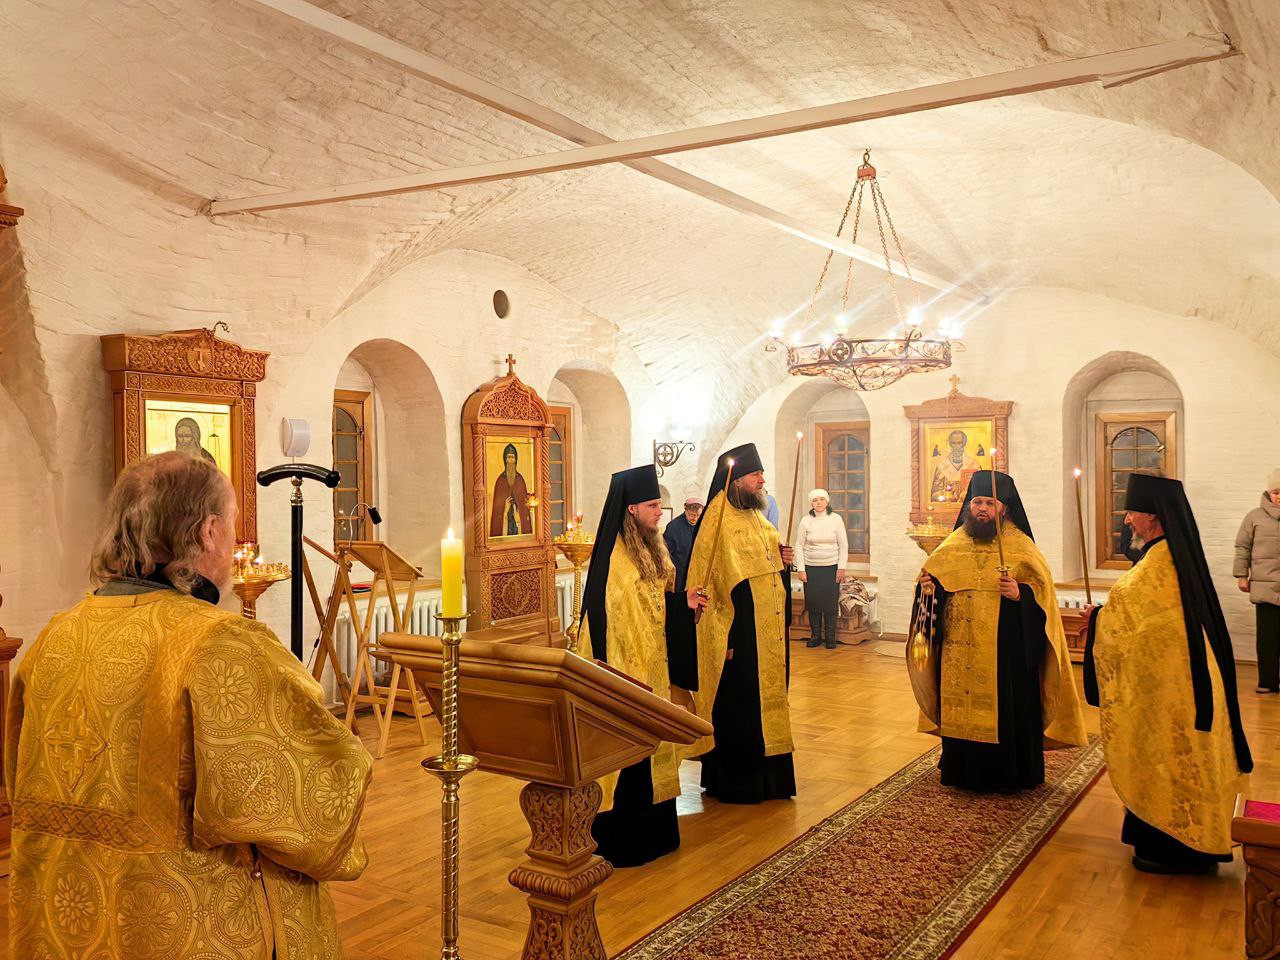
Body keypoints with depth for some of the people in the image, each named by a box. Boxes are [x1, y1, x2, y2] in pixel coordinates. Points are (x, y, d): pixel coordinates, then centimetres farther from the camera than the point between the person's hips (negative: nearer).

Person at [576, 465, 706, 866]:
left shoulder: (652, 548, 9)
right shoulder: (613, 556, -19)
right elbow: (606, 616, -21)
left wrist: (683, 601, 1)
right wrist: (618, 675, -22)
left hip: (654, 665, 9)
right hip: (625, 667, -9)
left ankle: (652, 830, 29)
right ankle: (621, 839, 12)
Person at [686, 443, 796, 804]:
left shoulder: (757, 518, 13)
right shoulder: (719, 522, -14)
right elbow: (707, 578, -18)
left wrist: (782, 560, 0)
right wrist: (728, 638, -21)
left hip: (767, 633, 9)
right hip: (739, 634, -9)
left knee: (766, 699, 14)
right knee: (738, 706, 0)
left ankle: (766, 778, 26)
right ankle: (735, 782, 13)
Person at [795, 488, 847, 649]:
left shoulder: (836, 519, 1)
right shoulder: (806, 521, 2)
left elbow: (843, 545, 2)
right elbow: (799, 546, 4)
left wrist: (841, 568, -4)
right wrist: (800, 569, -3)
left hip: (831, 568, -1)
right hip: (811, 569, 1)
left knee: (831, 604, 0)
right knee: (813, 603, 2)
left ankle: (830, 637, 11)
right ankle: (815, 636, 14)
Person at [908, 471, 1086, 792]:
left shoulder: (1021, 547, -2)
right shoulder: (952, 546, 8)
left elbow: (1044, 591, -6)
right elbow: (936, 592, 14)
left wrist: (1020, 594, -25)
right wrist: (927, 587, -7)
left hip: (1005, 652, -3)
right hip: (959, 653, 3)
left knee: (1004, 710, 2)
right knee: (962, 709, 9)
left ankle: (1005, 774, 18)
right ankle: (961, 770, 24)